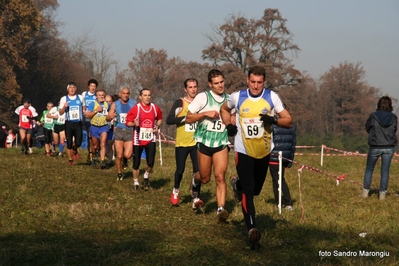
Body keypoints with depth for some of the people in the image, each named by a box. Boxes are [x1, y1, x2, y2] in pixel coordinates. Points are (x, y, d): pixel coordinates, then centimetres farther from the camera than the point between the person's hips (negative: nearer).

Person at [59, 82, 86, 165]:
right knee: (69, 143, 0)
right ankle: (70, 160, 16)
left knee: (78, 142, -8)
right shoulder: (64, 99, 2)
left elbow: (84, 108, 23)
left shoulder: (80, 98, 7)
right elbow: (61, 113, 3)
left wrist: (85, 111, 0)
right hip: (69, 123, -1)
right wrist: (64, 107, -17)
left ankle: (75, 150, 28)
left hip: (78, 123, 1)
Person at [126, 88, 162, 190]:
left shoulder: (155, 108, 1)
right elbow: (128, 122, -5)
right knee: (136, 163, 5)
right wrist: (134, 123, -26)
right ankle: (136, 182, 23)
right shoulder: (135, 108, -8)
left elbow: (159, 119, 19)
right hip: (138, 139, -2)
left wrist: (157, 126, 1)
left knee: (151, 163, -7)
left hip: (150, 139, 2)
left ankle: (146, 175, 24)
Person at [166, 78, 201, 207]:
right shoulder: (180, 103, -6)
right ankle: (176, 190, 35)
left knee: (198, 171, -7)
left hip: (196, 143, 2)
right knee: (180, 170, 7)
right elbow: (169, 120, -16)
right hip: (182, 143, -2)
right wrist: (186, 118, -21)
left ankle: (196, 198, 1)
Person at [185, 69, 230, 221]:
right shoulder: (202, 97, -6)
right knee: (205, 178, 9)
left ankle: (221, 210, -18)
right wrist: (205, 113, -18)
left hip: (222, 143, 1)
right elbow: (188, 118, -6)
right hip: (204, 142, -1)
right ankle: (194, 183, 45)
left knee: (220, 176, -14)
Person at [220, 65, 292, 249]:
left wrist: (274, 120, -26)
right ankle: (251, 229, -18)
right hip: (243, 151, -2)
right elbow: (224, 109, 16)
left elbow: (288, 121, -6)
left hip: (264, 151, 2)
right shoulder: (237, 97, -6)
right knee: (248, 190, -14)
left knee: (255, 189, 18)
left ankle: (239, 185, 52)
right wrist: (228, 126, -1)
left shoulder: (272, 97, -7)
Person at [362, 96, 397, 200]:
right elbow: (394, 130, 8)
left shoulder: (373, 116, -9)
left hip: (375, 147, -1)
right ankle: (382, 193, 7)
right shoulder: (393, 117, -4)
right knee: (385, 170, 7)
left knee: (369, 169, 15)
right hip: (389, 147, 1)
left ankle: (365, 191, 16)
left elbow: (367, 128, 4)